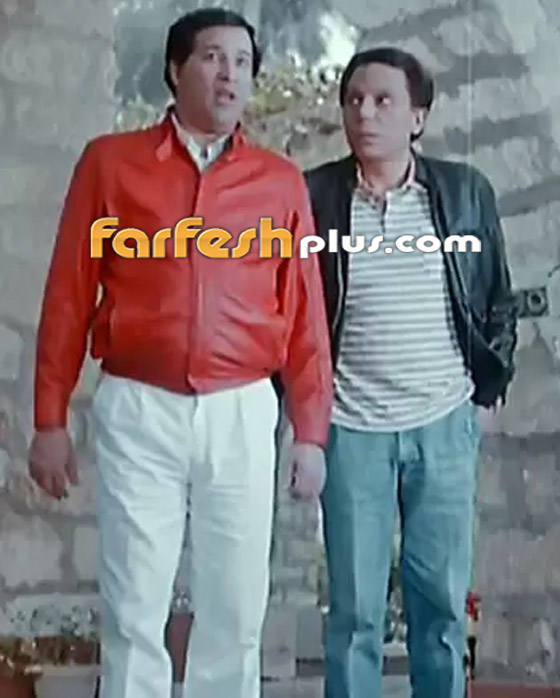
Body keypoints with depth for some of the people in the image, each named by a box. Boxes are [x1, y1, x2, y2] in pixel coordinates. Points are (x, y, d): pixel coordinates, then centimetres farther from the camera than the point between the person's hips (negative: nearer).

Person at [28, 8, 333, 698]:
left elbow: (304, 315, 8)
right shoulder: (109, 161, 3)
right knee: (133, 611, 4)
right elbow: (69, 297, 3)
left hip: (243, 414, 2)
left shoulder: (282, 182, 7)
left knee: (236, 610, 8)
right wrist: (50, 420, 1)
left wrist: (310, 430, 5)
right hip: (137, 411, -1)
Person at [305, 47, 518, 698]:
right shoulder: (313, 194, -3)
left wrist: (491, 383, 6)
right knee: (354, 607, 5)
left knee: (442, 599, 9)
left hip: (444, 424, 1)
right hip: (349, 426, -1)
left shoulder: (466, 190, 1)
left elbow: (498, 299, 10)